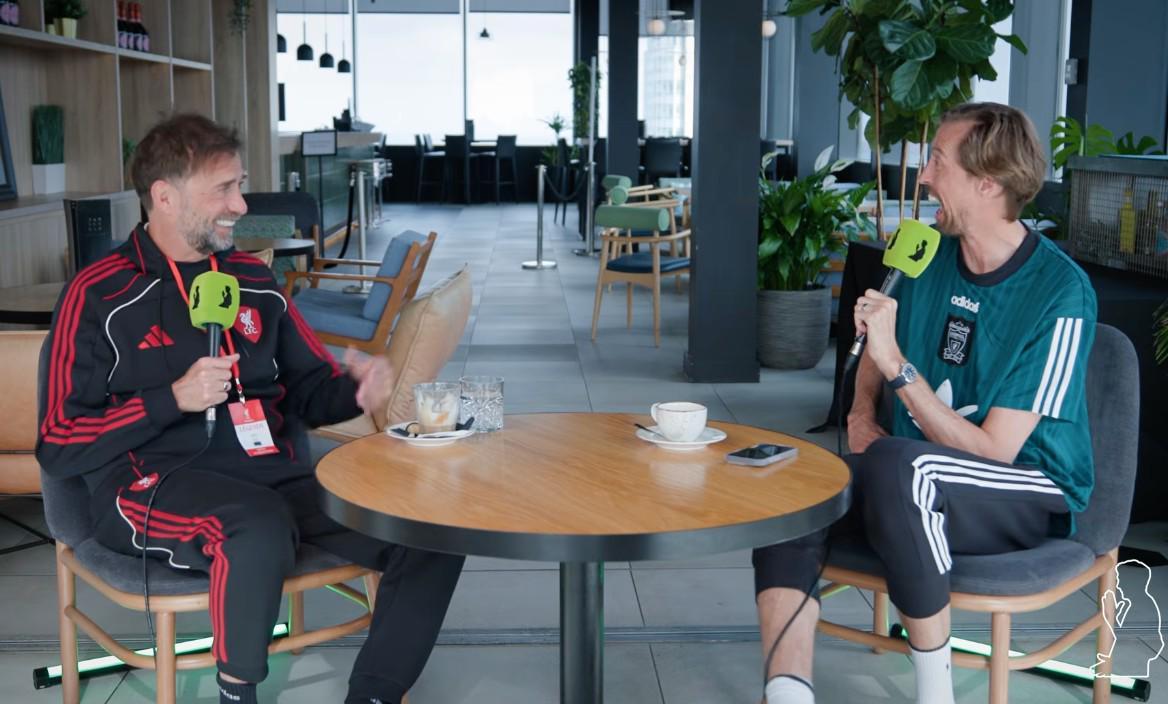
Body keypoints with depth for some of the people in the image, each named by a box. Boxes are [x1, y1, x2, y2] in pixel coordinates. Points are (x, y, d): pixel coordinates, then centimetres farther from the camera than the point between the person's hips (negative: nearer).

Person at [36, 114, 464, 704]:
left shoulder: (254, 280, 14)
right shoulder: (98, 297, -1)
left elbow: (311, 389, 23)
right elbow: (59, 449, -3)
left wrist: (356, 390, -1)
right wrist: (175, 399, -14)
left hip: (276, 476, 5)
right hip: (155, 483, -5)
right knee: (261, 526, -39)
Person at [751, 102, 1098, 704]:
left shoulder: (1059, 293, -17)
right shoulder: (930, 256, 3)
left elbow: (993, 450, -20)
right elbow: (878, 350, 22)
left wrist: (897, 366, -25)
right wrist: (861, 416, 3)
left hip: (1032, 497, -6)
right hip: (923, 487, 7)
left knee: (895, 465, -37)